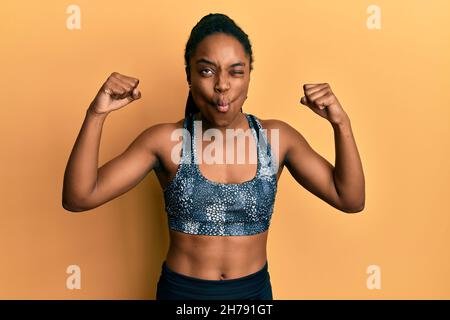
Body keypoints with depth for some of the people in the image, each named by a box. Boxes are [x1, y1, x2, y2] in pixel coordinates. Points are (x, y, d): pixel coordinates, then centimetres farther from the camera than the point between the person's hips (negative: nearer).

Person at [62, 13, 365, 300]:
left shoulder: (276, 136, -10)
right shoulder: (165, 140, -14)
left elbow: (351, 200, -8)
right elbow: (79, 198, -16)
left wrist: (341, 123, -21)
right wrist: (96, 114, -28)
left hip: (255, 290, 2)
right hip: (181, 290, -1)